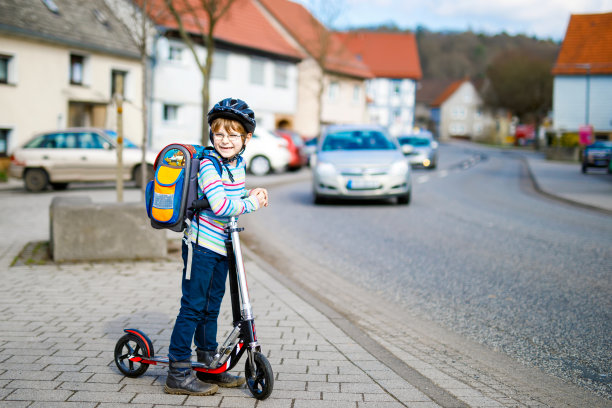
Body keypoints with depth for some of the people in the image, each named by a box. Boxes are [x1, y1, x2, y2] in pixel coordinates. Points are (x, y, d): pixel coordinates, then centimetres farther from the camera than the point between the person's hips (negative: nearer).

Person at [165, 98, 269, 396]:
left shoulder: (238, 162, 9)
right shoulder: (208, 164, -18)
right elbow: (220, 206, -28)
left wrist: (251, 193, 6)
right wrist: (251, 204, -16)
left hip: (221, 247, 8)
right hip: (201, 246, -8)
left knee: (211, 307, 16)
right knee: (193, 307, -5)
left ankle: (208, 367, 27)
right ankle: (178, 374, 2)